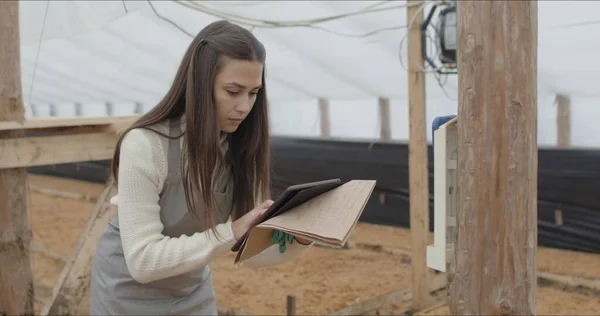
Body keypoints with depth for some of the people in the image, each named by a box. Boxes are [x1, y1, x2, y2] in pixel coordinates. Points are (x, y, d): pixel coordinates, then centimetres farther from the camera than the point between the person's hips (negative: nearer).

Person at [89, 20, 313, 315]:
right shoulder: (145, 145, -27)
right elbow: (143, 261, -30)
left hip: (194, 292, 5)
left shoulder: (240, 149, -12)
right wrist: (232, 232, -36)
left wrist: (301, 238, -27)